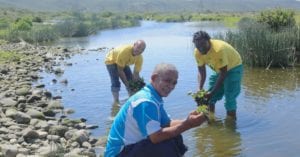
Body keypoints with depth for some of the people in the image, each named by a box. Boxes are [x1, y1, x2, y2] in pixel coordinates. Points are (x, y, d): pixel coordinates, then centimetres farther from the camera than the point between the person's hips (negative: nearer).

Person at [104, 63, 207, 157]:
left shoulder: (154, 97, 6)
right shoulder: (146, 101, -24)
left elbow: (167, 123, 7)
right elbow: (156, 137, -29)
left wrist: (187, 121, -11)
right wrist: (187, 125, -25)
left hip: (133, 146, 10)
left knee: (175, 138, 5)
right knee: (168, 145, -25)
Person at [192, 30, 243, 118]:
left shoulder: (219, 49, -37)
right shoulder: (197, 52, -18)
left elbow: (223, 74, -32)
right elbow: (201, 72, -10)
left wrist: (212, 92, -34)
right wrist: (200, 89, -24)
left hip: (233, 68, -6)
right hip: (218, 69, 6)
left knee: (229, 98, -13)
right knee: (209, 97, 5)